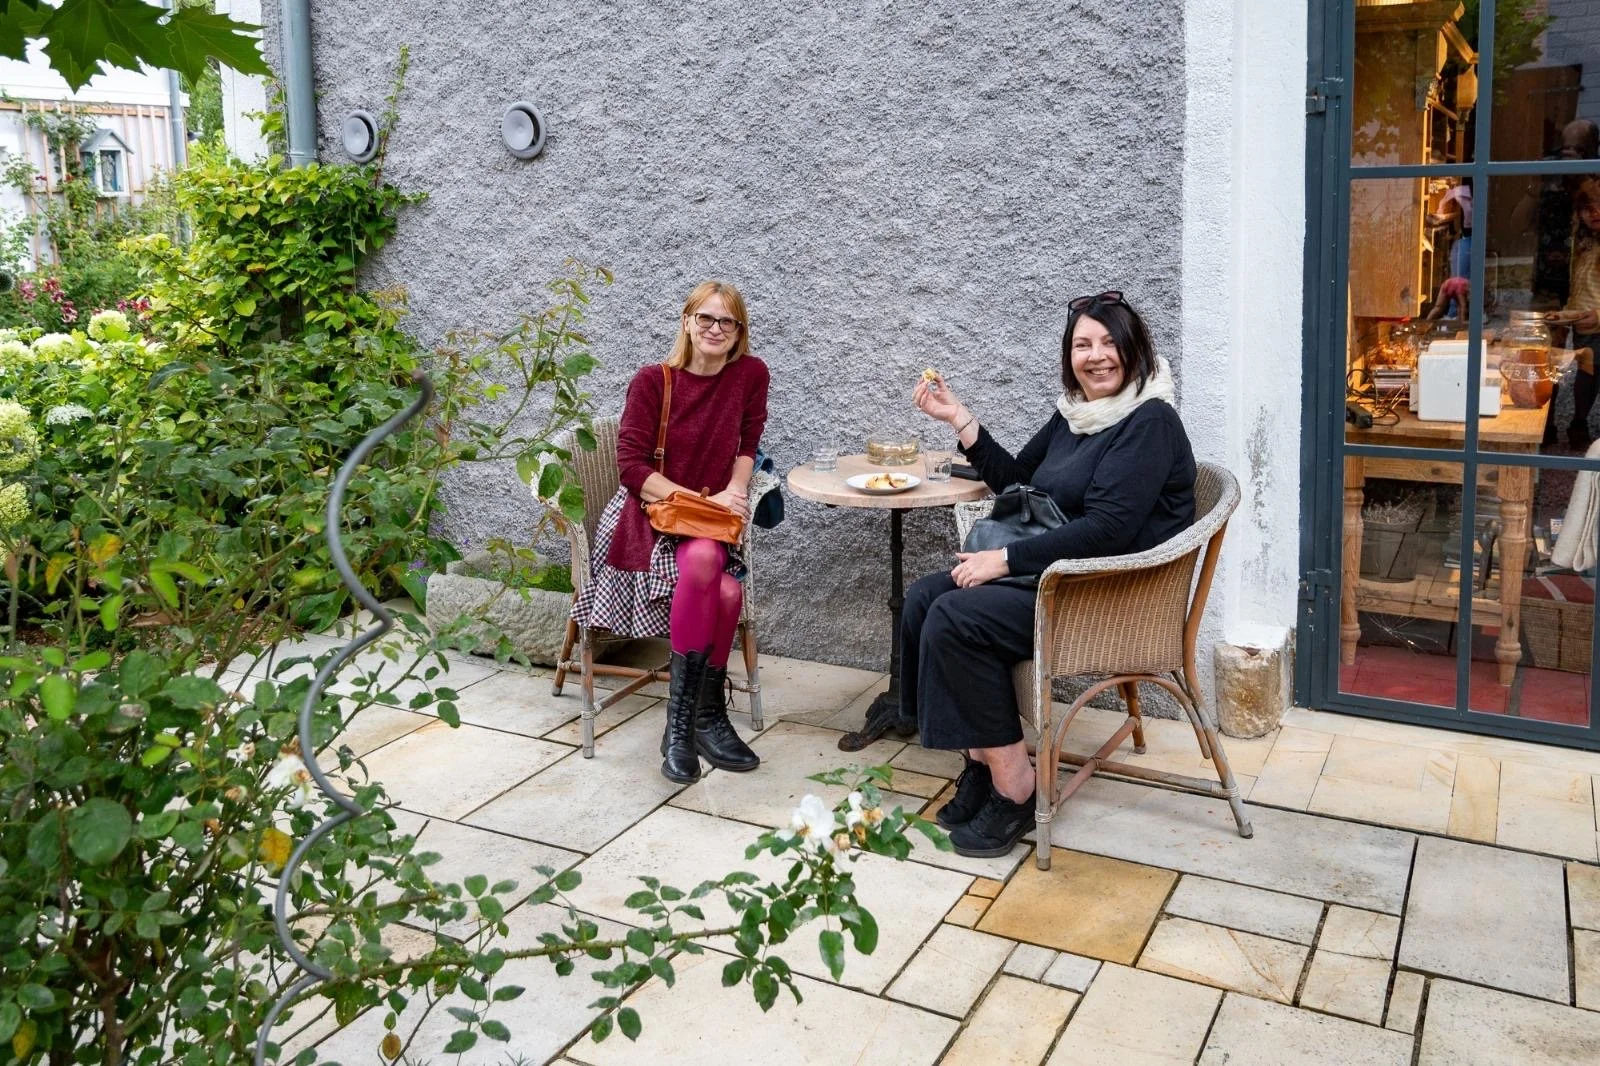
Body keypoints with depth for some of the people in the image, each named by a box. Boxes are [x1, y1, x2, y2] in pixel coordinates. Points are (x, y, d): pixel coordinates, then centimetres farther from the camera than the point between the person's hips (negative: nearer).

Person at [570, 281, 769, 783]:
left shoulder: (751, 374, 2)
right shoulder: (653, 381, -6)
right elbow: (631, 466, -10)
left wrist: (733, 494, -6)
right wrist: (702, 500, -17)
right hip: (650, 512, -3)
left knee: (727, 592, -31)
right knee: (703, 558, -36)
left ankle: (705, 719, -11)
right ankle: (683, 720, -26)